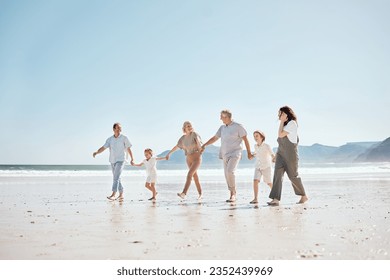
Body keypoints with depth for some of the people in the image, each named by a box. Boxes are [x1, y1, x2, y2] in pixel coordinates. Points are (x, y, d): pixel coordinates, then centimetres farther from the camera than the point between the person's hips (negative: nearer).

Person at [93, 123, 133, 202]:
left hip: (120, 160, -5)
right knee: (117, 178, 11)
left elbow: (128, 149, 3)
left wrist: (132, 159, 4)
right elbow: (103, 148, -1)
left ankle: (113, 194, -21)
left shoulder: (124, 138, -3)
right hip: (112, 161, 5)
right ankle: (121, 194, 22)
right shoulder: (110, 139, 6)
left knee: (116, 177, -17)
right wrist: (96, 152, -19)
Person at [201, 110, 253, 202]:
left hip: (234, 154, -7)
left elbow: (245, 139, -2)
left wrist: (249, 153, -3)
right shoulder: (222, 128, 13)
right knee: (227, 175, 5)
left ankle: (233, 194, -12)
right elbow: (214, 138, 22)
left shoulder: (237, 126, -4)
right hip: (225, 155, 7)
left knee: (230, 171, -24)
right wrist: (204, 145, 17)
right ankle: (233, 195, 14)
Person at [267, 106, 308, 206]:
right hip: (281, 152, 7)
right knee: (278, 173, -9)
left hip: (290, 153, -7)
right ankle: (275, 199, -16)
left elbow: (280, 135, -16)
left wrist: (282, 121, -11)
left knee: (293, 175, 3)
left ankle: (304, 196, 24)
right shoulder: (285, 124, 16)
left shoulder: (292, 123, -10)